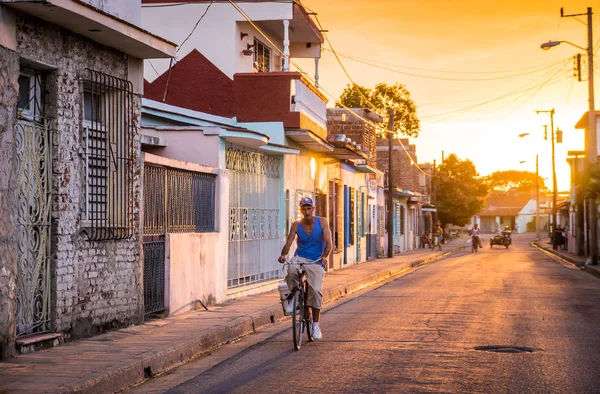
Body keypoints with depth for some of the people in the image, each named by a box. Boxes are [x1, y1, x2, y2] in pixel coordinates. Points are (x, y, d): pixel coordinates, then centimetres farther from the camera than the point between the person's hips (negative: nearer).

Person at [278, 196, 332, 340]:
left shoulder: (322, 222, -3)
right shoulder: (296, 225, -1)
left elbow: (328, 242, -10)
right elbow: (288, 243, -8)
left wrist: (324, 256, -30)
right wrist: (283, 255, -29)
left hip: (316, 261, 0)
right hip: (300, 258, 0)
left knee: (316, 290, -16)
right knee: (292, 270, -36)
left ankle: (316, 325, -1)